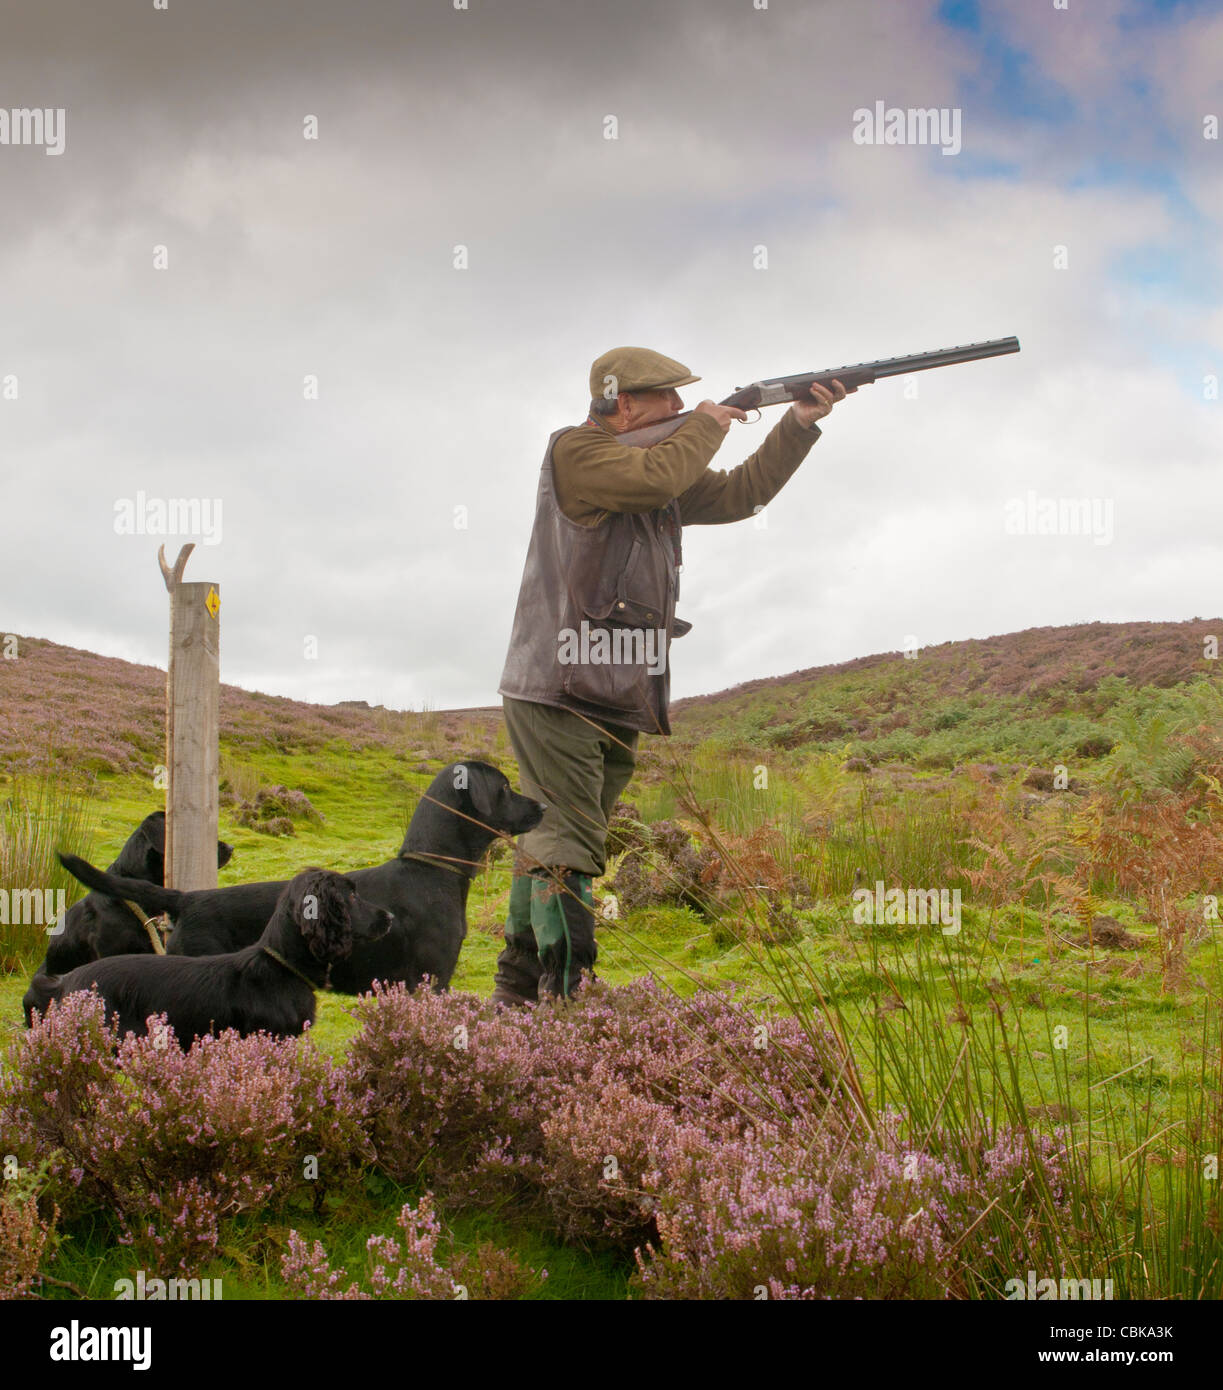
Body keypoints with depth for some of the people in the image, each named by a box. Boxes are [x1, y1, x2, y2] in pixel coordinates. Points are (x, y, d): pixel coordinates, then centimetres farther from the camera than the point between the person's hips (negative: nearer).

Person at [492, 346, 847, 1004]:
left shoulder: (666, 460, 19)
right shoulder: (575, 450, -7)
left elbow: (739, 494, 23)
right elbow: (655, 477, -24)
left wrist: (800, 423, 13)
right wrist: (707, 426, -6)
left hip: (617, 702, 9)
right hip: (556, 695, -9)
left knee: (550, 843, 12)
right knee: (567, 848, -12)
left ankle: (518, 988, 18)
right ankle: (559, 1000, -13)